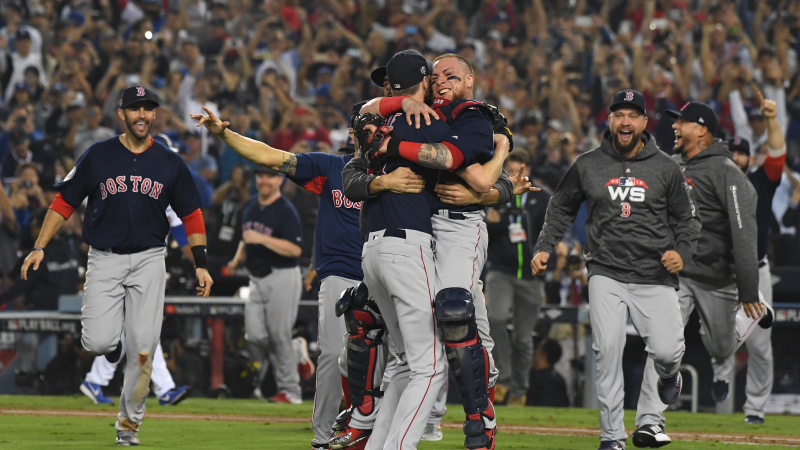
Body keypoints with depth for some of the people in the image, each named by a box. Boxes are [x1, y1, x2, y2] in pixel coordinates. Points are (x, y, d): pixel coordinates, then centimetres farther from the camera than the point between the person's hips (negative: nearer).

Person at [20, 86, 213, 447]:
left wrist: (201, 264, 4)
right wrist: (40, 248, -4)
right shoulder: (98, 156, 0)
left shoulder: (170, 163, 5)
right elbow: (64, 202, 4)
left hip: (148, 260, 1)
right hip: (104, 258, -1)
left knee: (142, 348, -6)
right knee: (98, 343, -16)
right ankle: (110, 333, 23)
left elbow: (191, 215, 12)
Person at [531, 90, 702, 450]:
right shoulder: (587, 165, 5)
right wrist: (544, 247, 7)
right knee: (608, 349, -14)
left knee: (666, 350, -12)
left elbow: (687, 218, 11)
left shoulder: (665, 168, 4)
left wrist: (681, 252, -7)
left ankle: (668, 375, 29)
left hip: (655, 276, 0)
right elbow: (561, 208, 19)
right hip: (606, 274, 0)